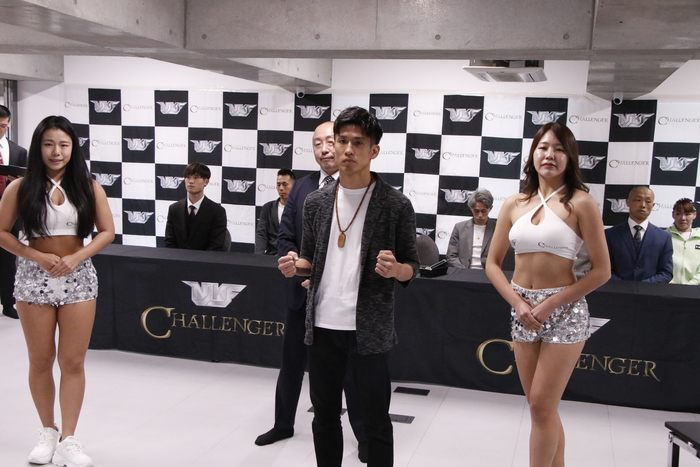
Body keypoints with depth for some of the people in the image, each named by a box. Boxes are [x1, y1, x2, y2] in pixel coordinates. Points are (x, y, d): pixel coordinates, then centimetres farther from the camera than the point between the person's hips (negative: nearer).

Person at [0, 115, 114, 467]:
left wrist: (75, 257, -13)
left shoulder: (89, 187, 0)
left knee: (73, 362, 1)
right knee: (41, 361, 10)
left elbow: (107, 231, 1)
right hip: (34, 279, 0)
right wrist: (38, 256, -13)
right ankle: (48, 432, 27)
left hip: (78, 278, 0)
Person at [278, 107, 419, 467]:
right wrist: (295, 265, -7)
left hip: (368, 329, -4)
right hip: (322, 327, 4)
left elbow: (412, 267, 0)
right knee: (324, 416, 16)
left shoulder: (396, 205, -6)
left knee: (375, 421, 7)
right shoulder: (316, 202, 6)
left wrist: (396, 269, -22)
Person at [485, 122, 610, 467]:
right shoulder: (514, 204, 5)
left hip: (564, 311, -4)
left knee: (541, 405, -4)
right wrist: (518, 303, -8)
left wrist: (551, 305, -15)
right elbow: (492, 263, 7)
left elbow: (601, 270, -10)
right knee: (541, 407, 13)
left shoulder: (580, 203, -8)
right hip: (522, 310, 5)